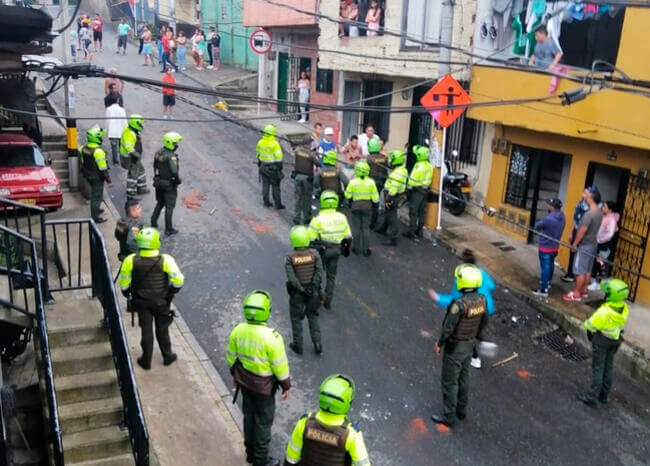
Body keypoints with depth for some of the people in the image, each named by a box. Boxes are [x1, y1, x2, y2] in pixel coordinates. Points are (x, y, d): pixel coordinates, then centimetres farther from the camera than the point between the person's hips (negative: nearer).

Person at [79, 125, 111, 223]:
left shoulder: (83, 148, -2)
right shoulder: (98, 152, -27)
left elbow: (83, 163, 10)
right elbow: (103, 169, -23)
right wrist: (108, 180, -14)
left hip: (87, 175, 8)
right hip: (97, 177, -8)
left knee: (94, 192, 27)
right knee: (97, 196, 3)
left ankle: (96, 209, 45)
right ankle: (95, 217, 9)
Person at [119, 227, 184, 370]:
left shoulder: (131, 260, -18)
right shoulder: (165, 260, -23)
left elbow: (124, 284, -7)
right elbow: (178, 280, -18)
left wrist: (130, 296, 11)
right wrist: (172, 292, 2)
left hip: (141, 302, 1)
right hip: (162, 302, -1)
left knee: (146, 330, 16)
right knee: (162, 329, 18)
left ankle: (146, 360, 29)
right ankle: (167, 356, 35)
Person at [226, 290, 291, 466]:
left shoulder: (238, 331, -13)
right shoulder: (272, 338, -29)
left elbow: (231, 357, 2)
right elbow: (280, 366, -19)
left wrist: (235, 375, 19)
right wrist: (286, 386, -3)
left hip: (245, 382, 5)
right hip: (264, 387, -5)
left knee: (249, 416, 24)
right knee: (263, 422, 13)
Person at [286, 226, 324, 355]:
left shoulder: (289, 258, -17)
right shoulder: (315, 254, -12)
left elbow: (291, 278, -23)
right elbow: (319, 273, -18)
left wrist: (302, 290, -15)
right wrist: (312, 288, -15)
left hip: (297, 293, -2)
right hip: (313, 291, 2)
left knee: (296, 318, 17)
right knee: (312, 316, 21)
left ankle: (298, 345, 27)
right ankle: (317, 343, 19)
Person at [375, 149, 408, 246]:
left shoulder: (397, 173, -28)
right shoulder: (403, 169, 4)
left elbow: (393, 189, -28)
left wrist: (387, 199, -20)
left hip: (392, 197, -10)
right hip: (397, 195, 10)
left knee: (392, 216, -2)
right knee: (388, 214, 27)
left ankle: (393, 239, 4)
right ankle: (383, 229, 48)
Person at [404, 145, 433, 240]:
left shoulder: (420, 165, -20)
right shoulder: (429, 165, 6)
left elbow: (413, 179, -18)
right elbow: (428, 179, 11)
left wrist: (409, 187, -6)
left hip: (417, 190, -8)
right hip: (425, 190, 8)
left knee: (413, 212, -3)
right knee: (421, 212, 13)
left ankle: (411, 232, -1)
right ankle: (419, 231, 20)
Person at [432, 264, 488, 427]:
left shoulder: (459, 304, -31)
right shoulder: (482, 300, -9)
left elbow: (448, 327, -24)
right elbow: (484, 321, 6)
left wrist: (439, 344, -9)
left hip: (455, 346, -7)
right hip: (470, 344, 7)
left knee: (450, 381, 8)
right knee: (463, 377, 23)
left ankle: (449, 416, 19)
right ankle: (461, 410, 38)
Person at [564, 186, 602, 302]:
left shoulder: (589, 214, -27)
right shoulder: (599, 212, 3)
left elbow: (582, 231, -21)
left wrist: (575, 243, -9)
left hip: (585, 245, -9)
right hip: (593, 243, 9)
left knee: (580, 270, 0)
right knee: (587, 269, 18)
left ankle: (576, 293, 8)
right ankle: (584, 290, 28)